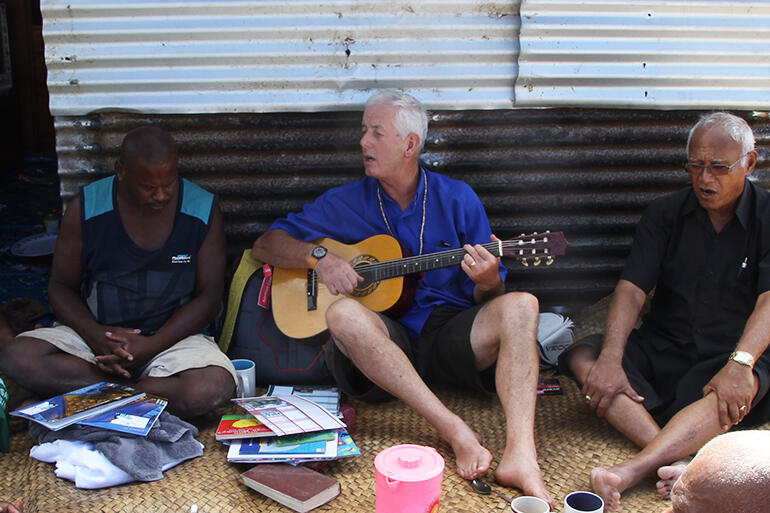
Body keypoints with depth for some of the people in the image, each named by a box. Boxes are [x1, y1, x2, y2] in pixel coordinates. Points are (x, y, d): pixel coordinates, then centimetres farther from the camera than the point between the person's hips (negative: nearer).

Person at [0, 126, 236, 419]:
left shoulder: (203, 211, -5)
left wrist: (151, 346, -18)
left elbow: (209, 296, -5)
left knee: (215, 386, -34)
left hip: (172, 337, -1)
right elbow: (61, 286, 2)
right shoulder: (86, 207, -3)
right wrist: (96, 336, -19)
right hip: (94, 330, 2)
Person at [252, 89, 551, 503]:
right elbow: (265, 245, 9)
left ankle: (520, 456, -41)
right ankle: (456, 431, -34)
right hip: (386, 342, 0)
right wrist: (319, 257, -10)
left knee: (519, 306, -26)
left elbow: (487, 298, 8)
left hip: (451, 334, 1)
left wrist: (487, 283, -18)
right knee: (343, 313, -32)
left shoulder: (457, 198, 7)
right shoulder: (345, 203, 8)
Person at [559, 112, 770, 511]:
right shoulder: (666, 214, 4)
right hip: (662, 349, 3)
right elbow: (631, 289, -8)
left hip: (729, 356, -3)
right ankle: (678, 463, -40)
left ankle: (628, 473, -51)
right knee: (582, 357, -22)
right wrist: (612, 359, -24)